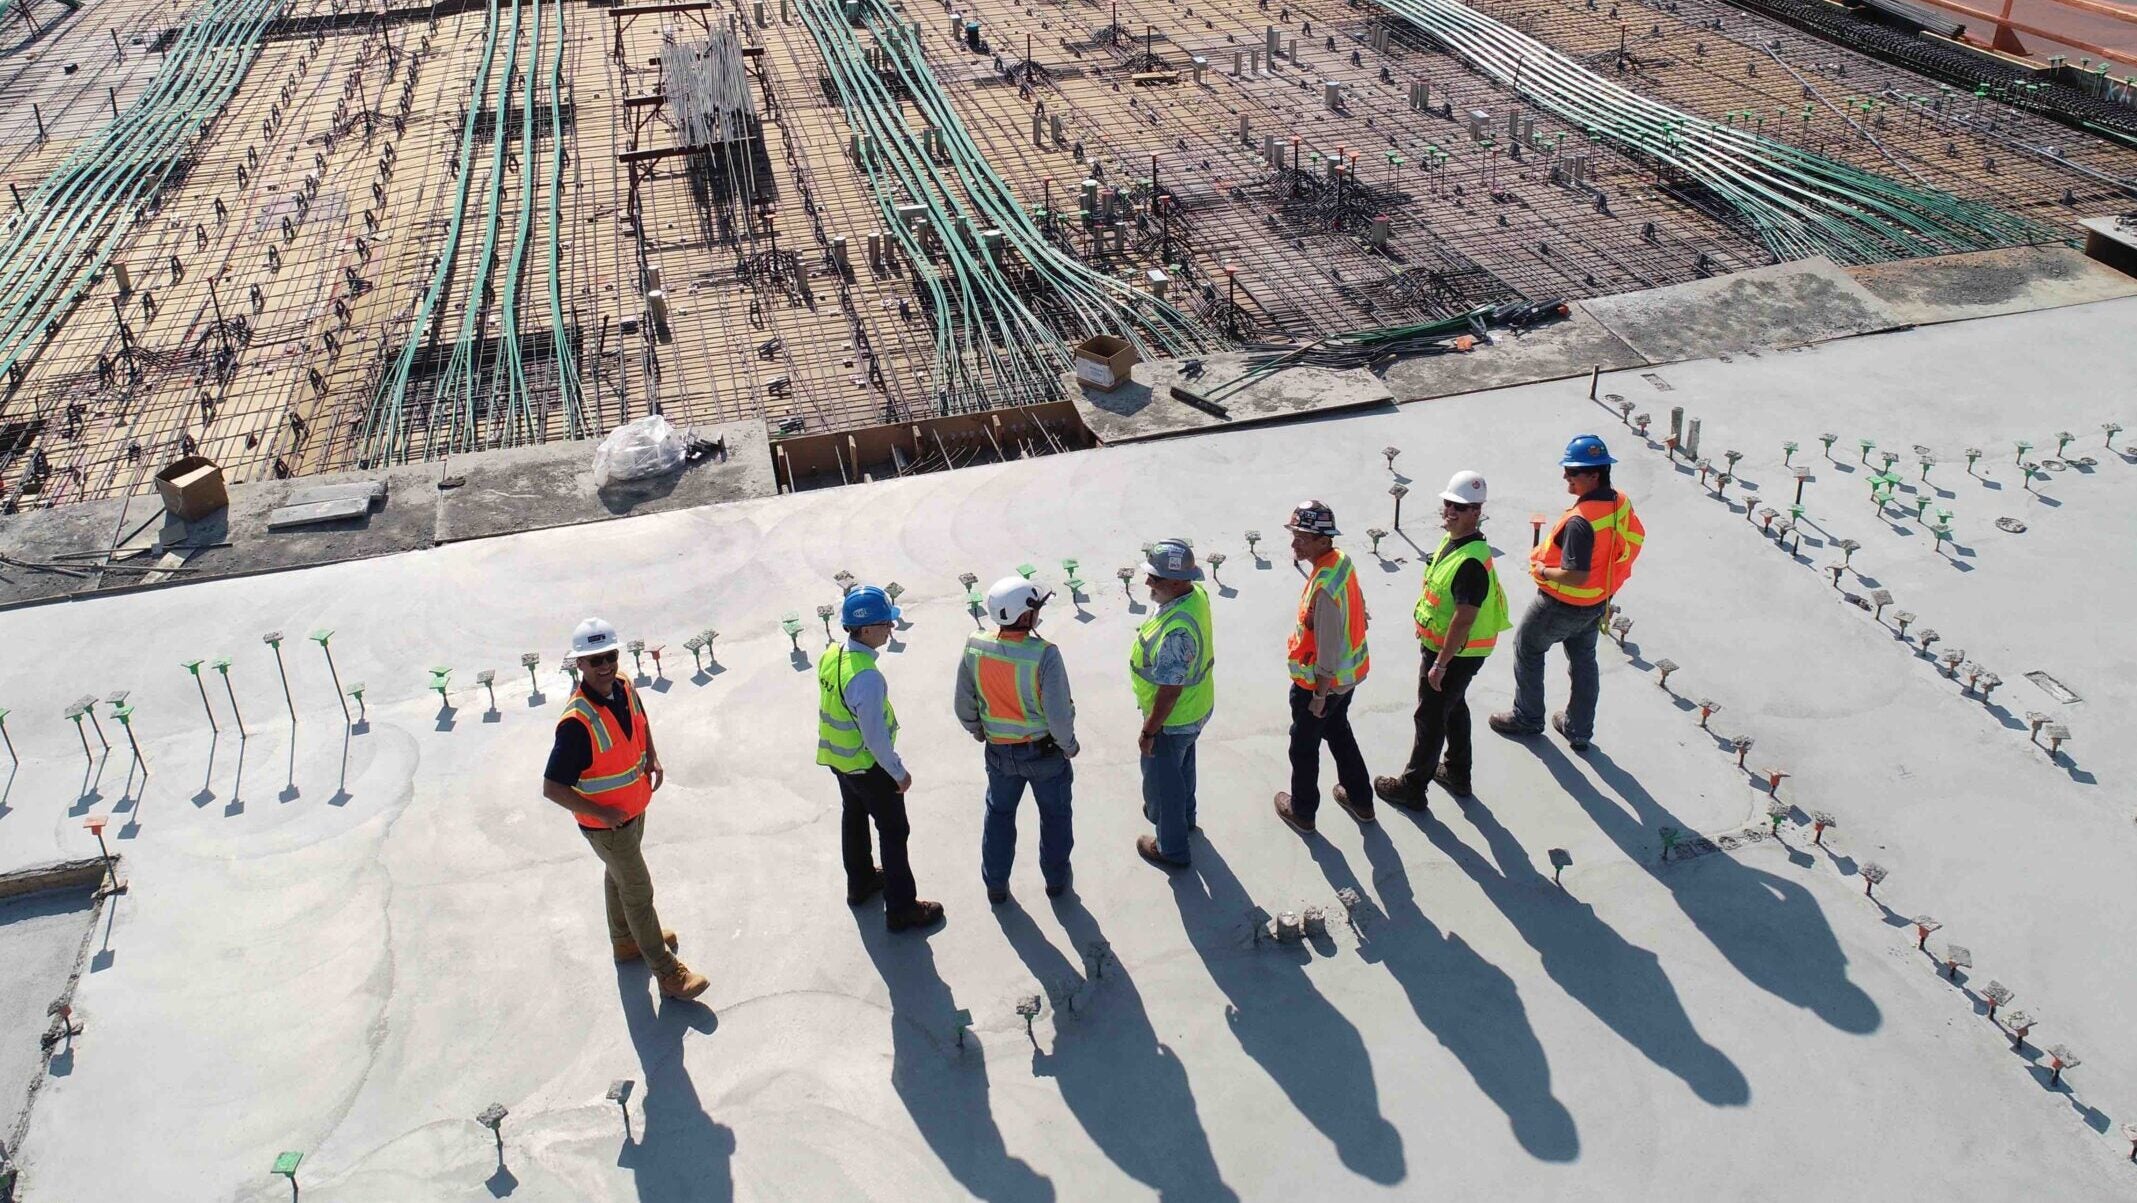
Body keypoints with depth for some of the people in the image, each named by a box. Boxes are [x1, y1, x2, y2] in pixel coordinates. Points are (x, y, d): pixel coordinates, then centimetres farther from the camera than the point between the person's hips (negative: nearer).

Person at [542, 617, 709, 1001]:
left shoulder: (624, 688, -11)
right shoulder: (577, 721, -35)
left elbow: (641, 722, 14)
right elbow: (552, 788, -31)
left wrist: (653, 758, 0)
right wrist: (602, 813, -26)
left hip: (634, 808, 8)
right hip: (606, 824, -7)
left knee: (619, 876, 28)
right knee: (639, 892, 5)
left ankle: (626, 941, 51)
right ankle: (667, 972, 21)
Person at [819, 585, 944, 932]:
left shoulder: (830, 657, -8)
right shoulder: (866, 677, -35)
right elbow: (875, 736, -28)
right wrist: (899, 772, -14)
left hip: (838, 757, 8)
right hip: (868, 765, -8)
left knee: (854, 818, 27)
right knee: (894, 832, 7)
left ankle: (860, 883, 48)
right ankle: (901, 909, 18)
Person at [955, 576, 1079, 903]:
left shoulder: (974, 649, -17)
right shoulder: (1044, 655, -30)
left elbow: (963, 706, -4)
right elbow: (1059, 714, -25)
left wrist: (979, 732, 15)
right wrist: (1069, 745, -6)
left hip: (999, 751, 3)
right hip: (1044, 750, -3)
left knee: (999, 814, 25)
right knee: (1054, 814, 22)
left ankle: (995, 885, 38)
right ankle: (1056, 879, 40)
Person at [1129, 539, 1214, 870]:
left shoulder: (1176, 631, -41)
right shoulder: (1196, 594, -12)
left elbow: (1169, 692, -31)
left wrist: (1148, 732, -18)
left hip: (1172, 719, -8)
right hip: (1196, 708, 8)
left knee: (1161, 780, 15)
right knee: (1182, 766, 32)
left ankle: (1171, 849, 35)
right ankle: (1183, 814, 57)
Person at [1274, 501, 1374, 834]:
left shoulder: (1324, 588, -34)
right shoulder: (1342, 561, -6)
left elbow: (1328, 648, -29)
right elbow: (1358, 607, 9)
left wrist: (1319, 695, -17)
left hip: (1320, 681, -9)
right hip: (1348, 674, 9)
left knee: (1304, 746, 14)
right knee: (1339, 733, 28)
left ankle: (1302, 812, 34)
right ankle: (1360, 800, 44)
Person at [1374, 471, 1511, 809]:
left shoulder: (1471, 562, -31)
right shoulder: (1453, 540, 0)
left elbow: (1464, 619, -30)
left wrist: (1440, 664, -25)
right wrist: (1425, 629, 22)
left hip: (1454, 654, -10)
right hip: (1439, 643, 10)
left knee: (1431, 717, 4)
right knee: (1454, 708, 24)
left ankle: (1412, 788, 19)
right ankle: (1457, 774, 43)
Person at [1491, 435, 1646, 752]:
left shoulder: (1580, 521, -35)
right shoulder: (1621, 503, -9)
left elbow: (1575, 576, -35)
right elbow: (1636, 539, 8)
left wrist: (1543, 571, -17)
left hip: (1563, 604, -8)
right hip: (1598, 603, 8)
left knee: (1527, 649, 17)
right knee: (1583, 660, 23)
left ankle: (1527, 718, 31)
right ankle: (1579, 730, 37)